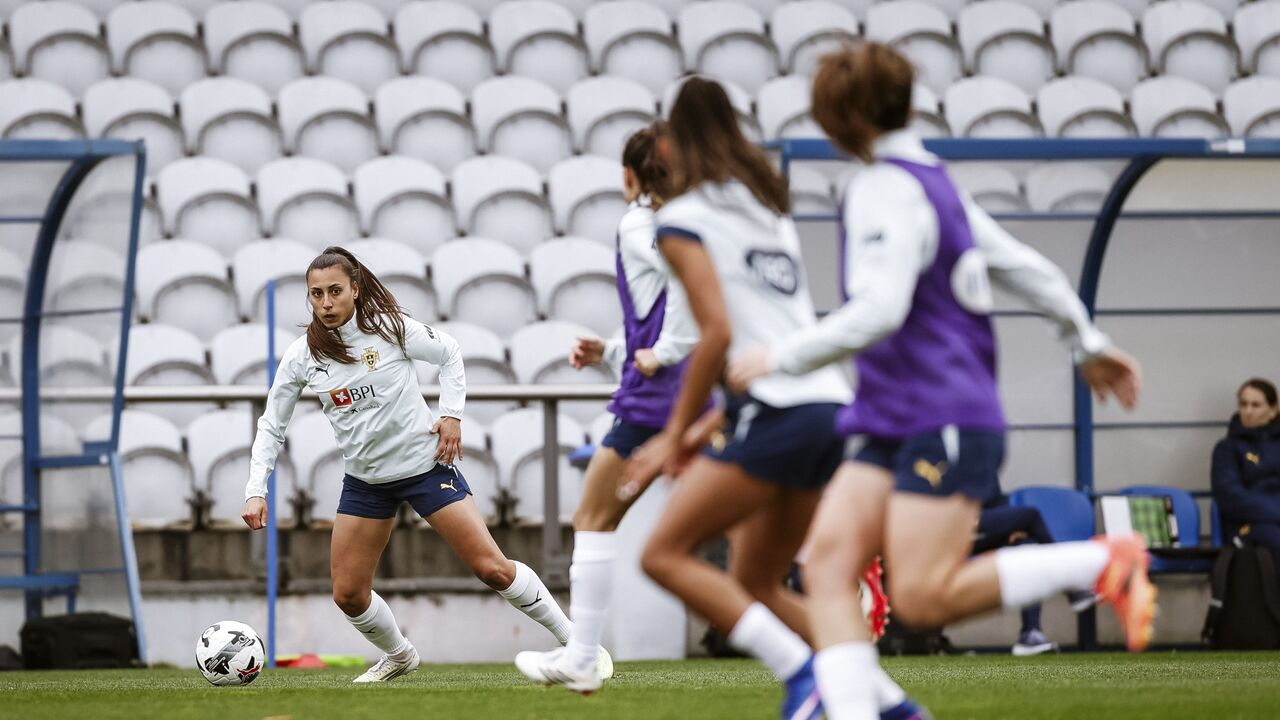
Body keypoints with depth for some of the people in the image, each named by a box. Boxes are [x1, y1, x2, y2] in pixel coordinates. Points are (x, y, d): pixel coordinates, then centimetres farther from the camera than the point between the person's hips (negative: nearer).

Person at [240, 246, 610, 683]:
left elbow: (449, 353, 3)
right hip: (364, 479, 4)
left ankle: (574, 642, 3)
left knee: (491, 569, -9)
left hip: (425, 463, -4)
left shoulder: (388, 327, -14)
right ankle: (399, 656, 29)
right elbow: (271, 426, 2)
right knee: (347, 594, 1)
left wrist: (452, 414, -7)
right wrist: (256, 491, -6)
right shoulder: (301, 357, -6)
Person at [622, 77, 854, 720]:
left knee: (666, 553, -4)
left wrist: (678, 433, -3)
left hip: (775, 414, -8)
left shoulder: (683, 220, -2)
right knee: (756, 584, 15)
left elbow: (718, 332, -13)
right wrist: (695, 435, 24)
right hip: (829, 404, 8)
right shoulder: (770, 213, 23)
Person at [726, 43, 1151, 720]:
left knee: (922, 598, -16)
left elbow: (879, 313, -22)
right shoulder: (931, 179, 16)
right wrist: (1089, 344, 33)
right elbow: (1025, 266, 22)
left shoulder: (887, 189, -12)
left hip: (944, 422, -10)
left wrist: (782, 355, -12)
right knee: (828, 561, -5)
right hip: (893, 429, 10)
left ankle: (1103, 562, -6)